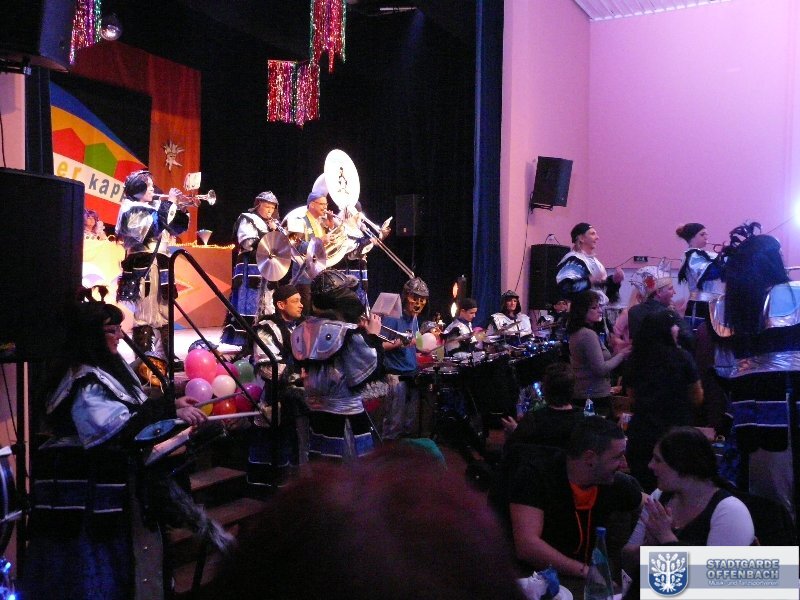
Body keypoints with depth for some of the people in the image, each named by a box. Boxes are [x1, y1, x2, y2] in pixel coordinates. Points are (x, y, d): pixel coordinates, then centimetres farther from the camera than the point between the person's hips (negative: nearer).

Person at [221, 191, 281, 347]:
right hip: (251, 268, -7)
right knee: (251, 303, -11)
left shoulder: (272, 223, 19)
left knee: (266, 304, 8)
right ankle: (245, 341, -11)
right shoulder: (247, 219, -2)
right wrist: (268, 234, -20)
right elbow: (247, 244, -15)